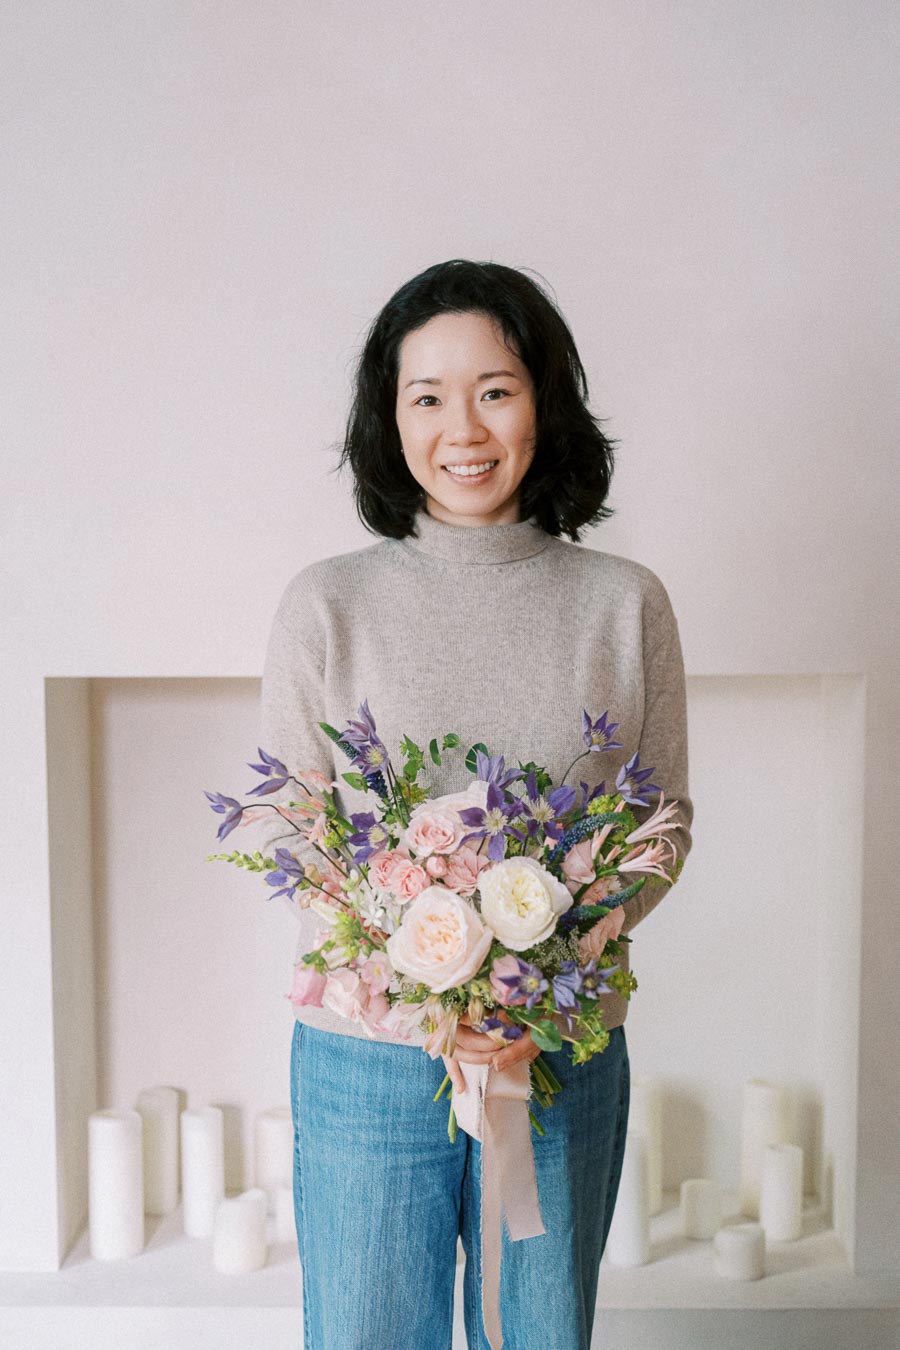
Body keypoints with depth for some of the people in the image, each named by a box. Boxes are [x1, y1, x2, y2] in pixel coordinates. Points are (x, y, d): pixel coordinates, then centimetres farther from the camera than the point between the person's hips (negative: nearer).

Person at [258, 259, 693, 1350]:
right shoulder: (326, 603, -4)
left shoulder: (624, 602, 0)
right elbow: (286, 832, -3)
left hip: (566, 1051, 1)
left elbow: (665, 819, 3)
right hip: (365, 1053, -1)